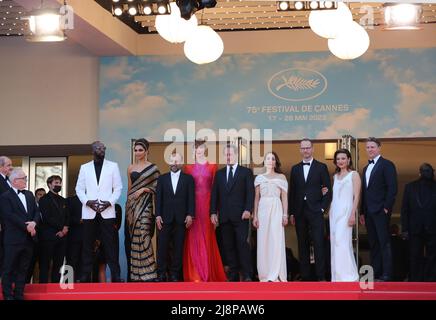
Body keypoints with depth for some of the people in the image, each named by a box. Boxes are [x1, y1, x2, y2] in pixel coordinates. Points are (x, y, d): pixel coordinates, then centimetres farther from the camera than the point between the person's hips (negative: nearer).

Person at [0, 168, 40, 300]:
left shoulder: (29, 195, 16)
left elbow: (37, 212, 10)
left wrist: (34, 222, -11)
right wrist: (26, 226, -17)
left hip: (29, 238, 6)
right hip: (13, 239, -6)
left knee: (23, 269, 10)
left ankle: (19, 295, 16)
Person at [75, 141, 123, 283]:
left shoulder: (113, 166, 9)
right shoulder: (84, 168, 13)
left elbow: (118, 187, 7)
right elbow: (79, 188, 10)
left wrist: (110, 202, -9)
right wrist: (87, 201, -7)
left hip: (107, 211, -1)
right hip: (89, 212, 1)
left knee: (111, 245, -5)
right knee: (87, 245, 2)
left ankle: (115, 276, -3)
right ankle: (85, 277, 6)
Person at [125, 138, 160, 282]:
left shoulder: (153, 168, 1)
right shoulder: (130, 168, 13)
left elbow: (157, 187, 0)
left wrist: (144, 189, -12)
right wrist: (128, 204, 12)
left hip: (145, 205, -4)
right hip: (132, 205, 4)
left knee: (143, 235, -15)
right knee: (134, 237, 2)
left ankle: (147, 272, -12)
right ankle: (135, 273, 6)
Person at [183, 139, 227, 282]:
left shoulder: (212, 166, 5)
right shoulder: (189, 166, 6)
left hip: (207, 203, 0)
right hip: (193, 203, 0)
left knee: (207, 237, 2)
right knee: (193, 236, 0)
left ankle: (209, 272, 10)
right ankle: (195, 273, 5)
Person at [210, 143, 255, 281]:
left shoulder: (246, 172, 7)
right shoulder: (219, 173, 17)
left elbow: (250, 192, -1)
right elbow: (214, 194, 13)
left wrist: (248, 209, -13)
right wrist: (213, 212, 3)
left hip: (240, 215, -4)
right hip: (224, 217, 4)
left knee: (242, 244, -10)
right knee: (228, 246, 2)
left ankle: (247, 275, -8)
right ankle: (233, 274, 5)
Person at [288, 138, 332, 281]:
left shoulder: (321, 167, 5)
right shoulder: (295, 169, 13)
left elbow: (328, 190, 3)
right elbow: (292, 192, 12)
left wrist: (323, 208, -6)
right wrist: (291, 213, 7)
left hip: (315, 211, -3)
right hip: (300, 212, 3)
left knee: (319, 244, -7)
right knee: (302, 245, 4)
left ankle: (321, 276, -6)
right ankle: (305, 276, 7)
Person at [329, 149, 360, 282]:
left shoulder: (354, 175, -1)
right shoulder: (335, 176, 17)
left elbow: (356, 196, -8)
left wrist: (353, 214, -17)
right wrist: (330, 213, 10)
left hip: (346, 211, -7)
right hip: (334, 212, 7)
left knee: (343, 242, -15)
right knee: (335, 242, 4)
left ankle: (348, 275, -11)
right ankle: (337, 275, 8)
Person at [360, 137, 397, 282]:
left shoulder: (387, 165, -5)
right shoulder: (366, 168, 19)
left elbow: (392, 188, -12)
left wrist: (386, 208, -15)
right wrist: (363, 212, 16)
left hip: (381, 211, -7)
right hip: (369, 212, 7)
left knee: (384, 243, -5)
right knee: (373, 244, 9)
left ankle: (386, 274, -3)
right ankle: (375, 273, 12)